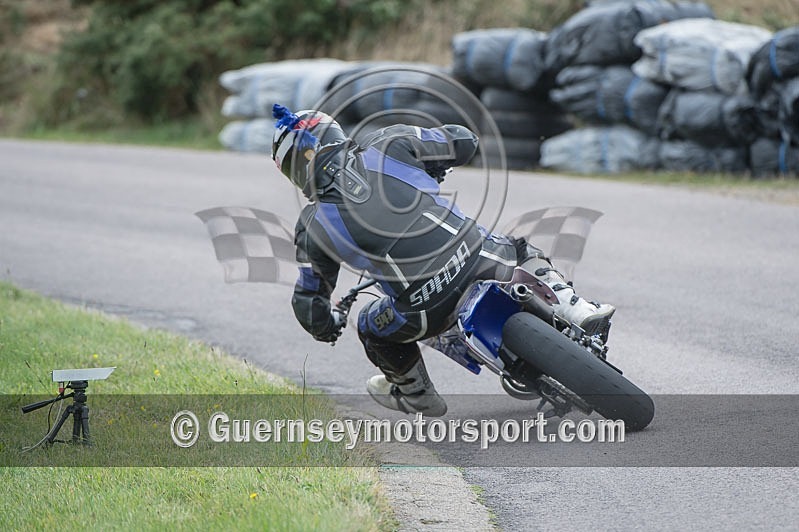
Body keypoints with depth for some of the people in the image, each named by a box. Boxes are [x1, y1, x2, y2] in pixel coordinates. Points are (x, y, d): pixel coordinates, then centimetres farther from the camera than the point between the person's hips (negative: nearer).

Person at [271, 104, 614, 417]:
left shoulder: (312, 227, 5)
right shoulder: (385, 145, 4)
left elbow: (309, 304, 15)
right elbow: (464, 141, 14)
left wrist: (326, 327, 39)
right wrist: (431, 170, 35)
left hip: (427, 310, -1)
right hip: (476, 257, 1)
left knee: (372, 328, 31)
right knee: (521, 251, 35)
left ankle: (416, 395, 50)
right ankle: (574, 309, 15)